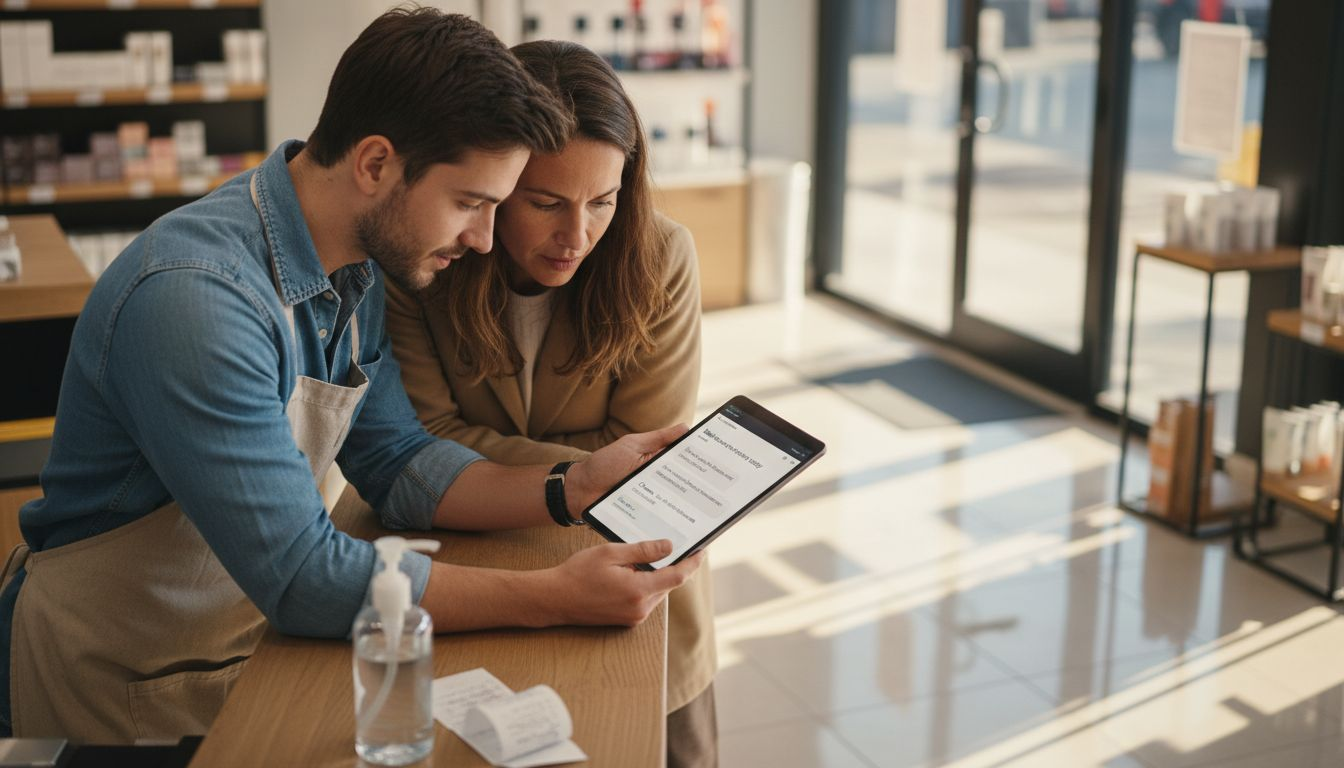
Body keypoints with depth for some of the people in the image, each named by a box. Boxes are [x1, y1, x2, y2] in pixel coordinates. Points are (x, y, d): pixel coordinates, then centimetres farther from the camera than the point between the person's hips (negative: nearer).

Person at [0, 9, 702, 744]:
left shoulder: (355, 267, -3)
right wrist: (553, 597, -28)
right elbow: (304, 577, -29)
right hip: (125, 685, -7)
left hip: (257, 628, 7)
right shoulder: (196, 300, -30)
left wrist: (572, 491, -10)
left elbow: (396, 466, 3)